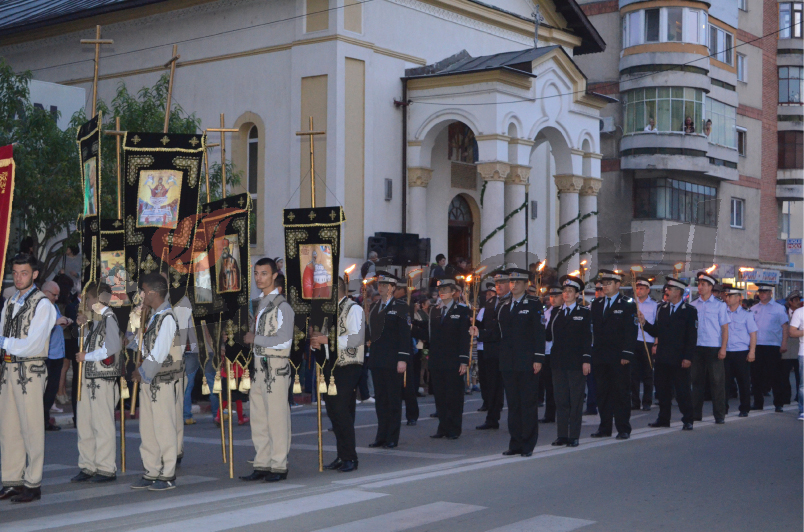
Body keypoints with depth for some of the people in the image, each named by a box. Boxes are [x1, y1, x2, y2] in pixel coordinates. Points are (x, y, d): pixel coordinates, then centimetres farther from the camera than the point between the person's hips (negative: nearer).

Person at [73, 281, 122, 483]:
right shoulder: (95, 319, 18)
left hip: (103, 377, -9)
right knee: (85, 423, 11)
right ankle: (88, 466, 18)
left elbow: (113, 346, -21)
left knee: (102, 424, -5)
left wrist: (87, 356, -14)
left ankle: (107, 469, 0)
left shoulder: (109, 318, -10)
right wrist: (84, 326, 11)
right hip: (88, 376, 10)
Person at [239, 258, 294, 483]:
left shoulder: (281, 305, -10)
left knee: (277, 417, -5)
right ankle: (262, 465, 17)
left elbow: (284, 339, -19)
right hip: (260, 365, 9)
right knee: (258, 418, 10)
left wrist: (255, 339, -11)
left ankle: (279, 466, 2)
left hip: (276, 366, -9)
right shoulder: (262, 303, 17)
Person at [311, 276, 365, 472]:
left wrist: (328, 340, -23)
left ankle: (350, 458, -6)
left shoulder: (353, 309, -9)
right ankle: (342, 455, 18)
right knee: (332, 410, 9)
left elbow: (356, 338, -20)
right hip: (332, 366, 9)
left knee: (341, 410, -13)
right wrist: (317, 342, 4)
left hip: (348, 366, -9)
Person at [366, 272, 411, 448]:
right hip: (376, 360, 6)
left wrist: (402, 359, -16)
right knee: (380, 399, 9)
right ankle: (381, 436, 15)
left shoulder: (400, 307, -5)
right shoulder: (374, 307, 14)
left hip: (392, 361, -6)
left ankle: (392, 438, 5)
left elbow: (405, 334, -10)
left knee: (393, 399, 0)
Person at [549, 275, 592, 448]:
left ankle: (574, 436, 6)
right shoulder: (555, 312, 13)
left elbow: (587, 338, -4)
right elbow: (550, 335, 12)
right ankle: (562, 435, 10)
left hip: (576, 362, -4)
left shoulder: (584, 313, 1)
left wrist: (586, 360, -10)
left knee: (576, 400, 1)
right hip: (558, 361, 4)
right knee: (560, 400, 5)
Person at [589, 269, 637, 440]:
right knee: (603, 393, 8)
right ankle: (604, 428, 14)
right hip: (600, 356, 5)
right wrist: (592, 354, 6)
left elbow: (631, 331, -8)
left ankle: (623, 429, 6)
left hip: (619, 357, -5)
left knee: (621, 392, 0)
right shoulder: (596, 304, 13)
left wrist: (627, 354, -15)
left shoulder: (628, 304, -3)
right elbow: (594, 329, 13)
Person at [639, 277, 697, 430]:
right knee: (662, 389, 9)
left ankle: (688, 420, 8)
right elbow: (656, 332, 12)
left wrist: (688, 358, -14)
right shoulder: (661, 308, 12)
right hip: (662, 358, 5)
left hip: (679, 359, -5)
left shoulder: (690, 311, -4)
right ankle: (663, 419, 19)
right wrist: (644, 323, -4)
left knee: (683, 390, -1)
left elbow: (692, 337, -8)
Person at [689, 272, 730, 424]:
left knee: (717, 381, -2)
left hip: (714, 348, -3)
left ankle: (719, 415, 3)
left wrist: (723, 348, -9)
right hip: (696, 348, 3)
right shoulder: (693, 305, 10)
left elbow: (725, 328, -1)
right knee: (697, 380, 7)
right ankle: (696, 413, 14)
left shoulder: (720, 305, 2)